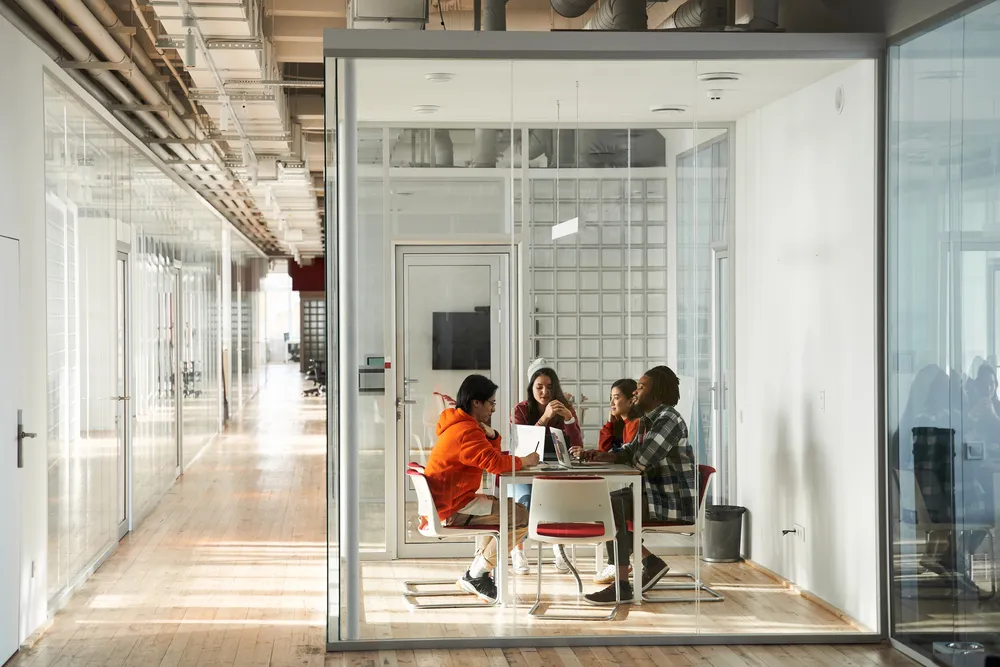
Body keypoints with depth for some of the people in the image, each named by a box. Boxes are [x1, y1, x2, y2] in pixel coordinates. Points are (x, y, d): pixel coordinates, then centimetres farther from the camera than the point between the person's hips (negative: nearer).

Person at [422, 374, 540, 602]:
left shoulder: (458, 425, 16)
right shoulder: (466, 431, -18)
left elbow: (490, 457, 20)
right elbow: (495, 462, -26)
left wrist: (491, 435, 1)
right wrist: (524, 461, -9)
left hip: (444, 503, 11)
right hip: (453, 509, -11)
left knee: (497, 504, 31)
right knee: (521, 516, -13)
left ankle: (477, 574, 22)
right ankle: (476, 576, -4)